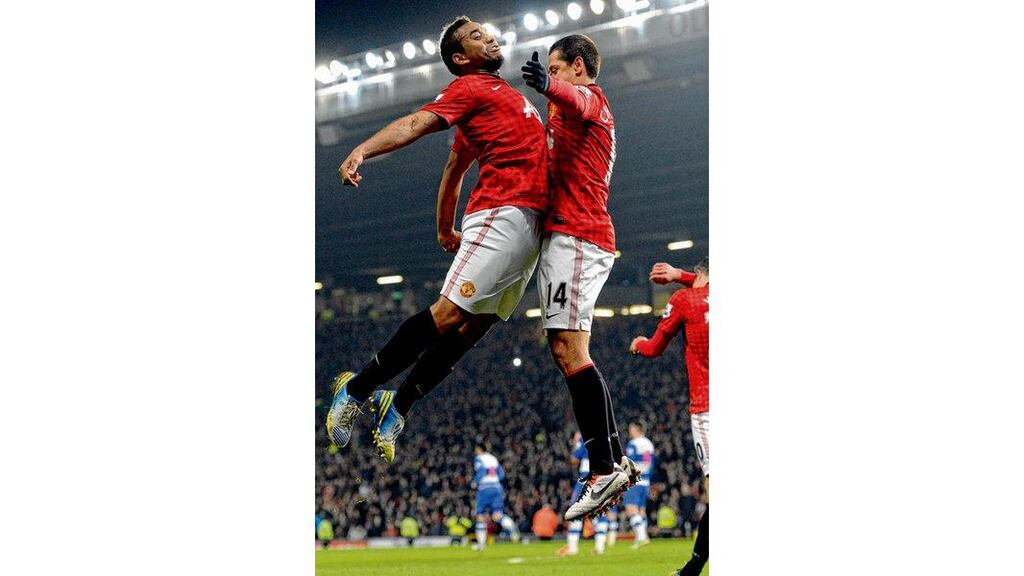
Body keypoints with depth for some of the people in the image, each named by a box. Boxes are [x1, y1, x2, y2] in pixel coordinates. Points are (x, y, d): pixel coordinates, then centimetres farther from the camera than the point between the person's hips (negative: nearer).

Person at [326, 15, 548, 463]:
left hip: (531, 224, 8)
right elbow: (417, 122, -15)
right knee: (450, 312, -15)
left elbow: (455, 165, 35)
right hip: (503, 212, -8)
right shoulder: (469, 88, 1)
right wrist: (362, 150, -32)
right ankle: (356, 390, -10)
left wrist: (445, 229, 39)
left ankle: (397, 407, 6)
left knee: (476, 324, 2)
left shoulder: (504, 92, 27)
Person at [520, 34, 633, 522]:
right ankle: (614, 462, 10)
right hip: (569, 239, 11)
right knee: (565, 350, 10)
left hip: (574, 237, -11)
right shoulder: (583, 113, 28)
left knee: (569, 349, -17)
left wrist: (549, 85, -52)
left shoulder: (589, 96, -3)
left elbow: (578, 99, -31)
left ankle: (606, 468, -21)